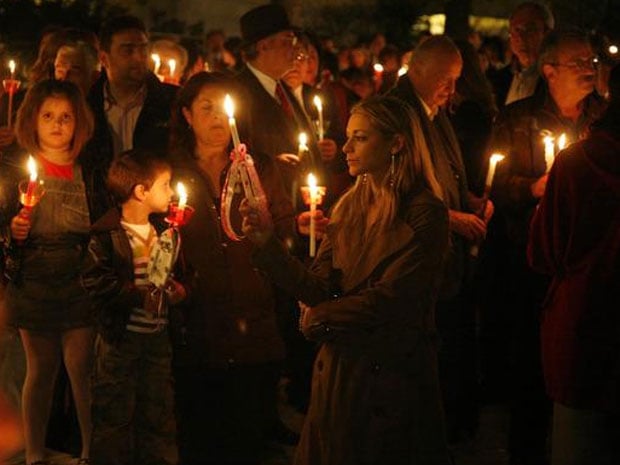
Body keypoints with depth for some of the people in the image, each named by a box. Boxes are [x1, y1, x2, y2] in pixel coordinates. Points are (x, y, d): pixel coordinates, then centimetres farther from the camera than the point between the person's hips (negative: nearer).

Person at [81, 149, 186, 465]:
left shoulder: (164, 231, 9)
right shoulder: (107, 235, -14)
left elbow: (176, 270, 19)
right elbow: (95, 281, -21)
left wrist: (176, 288, -3)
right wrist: (140, 297, -23)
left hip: (158, 335, 6)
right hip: (120, 336, -6)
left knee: (159, 413, 14)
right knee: (115, 414, 3)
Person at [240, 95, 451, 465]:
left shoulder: (425, 213, -13)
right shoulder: (350, 207, 7)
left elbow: (390, 298, -19)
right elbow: (319, 288, -1)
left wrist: (319, 319, -6)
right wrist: (268, 244, -15)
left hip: (393, 375, -6)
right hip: (339, 369, 6)